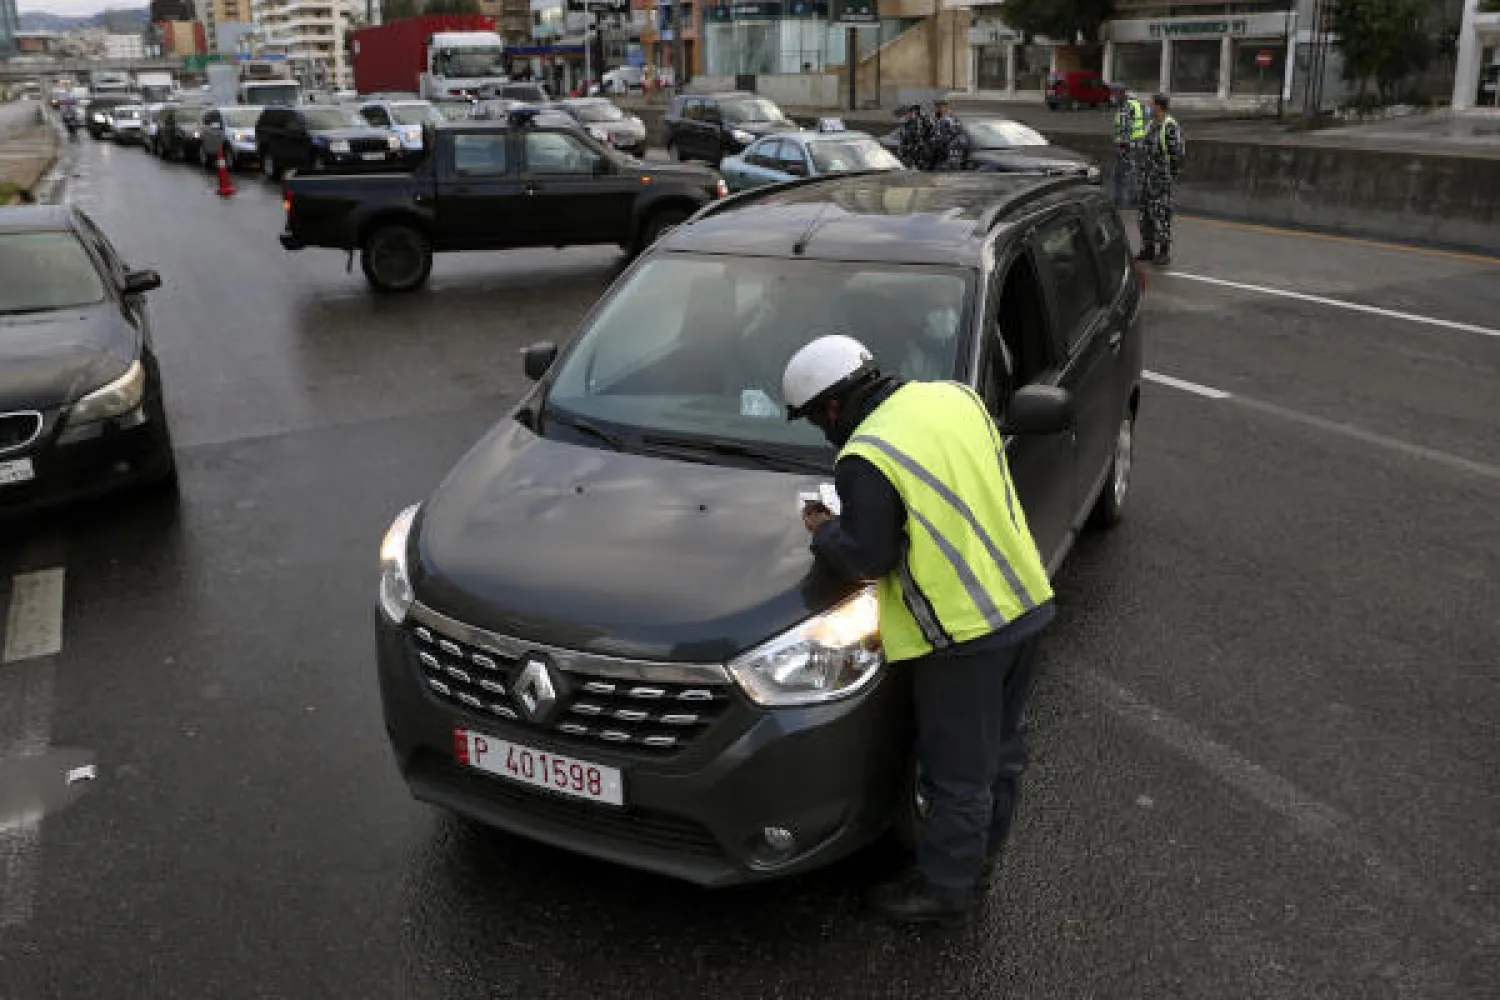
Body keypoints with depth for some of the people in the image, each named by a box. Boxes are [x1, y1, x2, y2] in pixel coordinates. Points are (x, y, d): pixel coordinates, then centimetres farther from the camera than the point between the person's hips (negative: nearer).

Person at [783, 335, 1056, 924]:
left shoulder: (866, 460, -18)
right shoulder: (956, 396, 7)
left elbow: (865, 559, -16)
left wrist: (823, 531, 3)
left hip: (964, 632, -9)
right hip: (1027, 602, 9)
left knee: (959, 774, 8)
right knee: (1000, 751, 23)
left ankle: (944, 888, 26)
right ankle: (979, 861, 41)